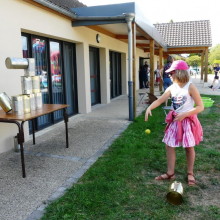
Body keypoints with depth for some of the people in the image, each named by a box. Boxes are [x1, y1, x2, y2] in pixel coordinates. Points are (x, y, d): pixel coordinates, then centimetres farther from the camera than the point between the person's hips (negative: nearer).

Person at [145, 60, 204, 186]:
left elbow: (200, 107, -15)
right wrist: (149, 108, -21)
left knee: (189, 147, 8)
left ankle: (190, 173, 28)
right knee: (169, 146, 6)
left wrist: (184, 114, -22)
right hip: (175, 120, 5)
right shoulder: (172, 88, 1)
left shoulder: (190, 87, -14)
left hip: (188, 120, -5)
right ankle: (170, 173, 18)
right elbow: (160, 100, -3)